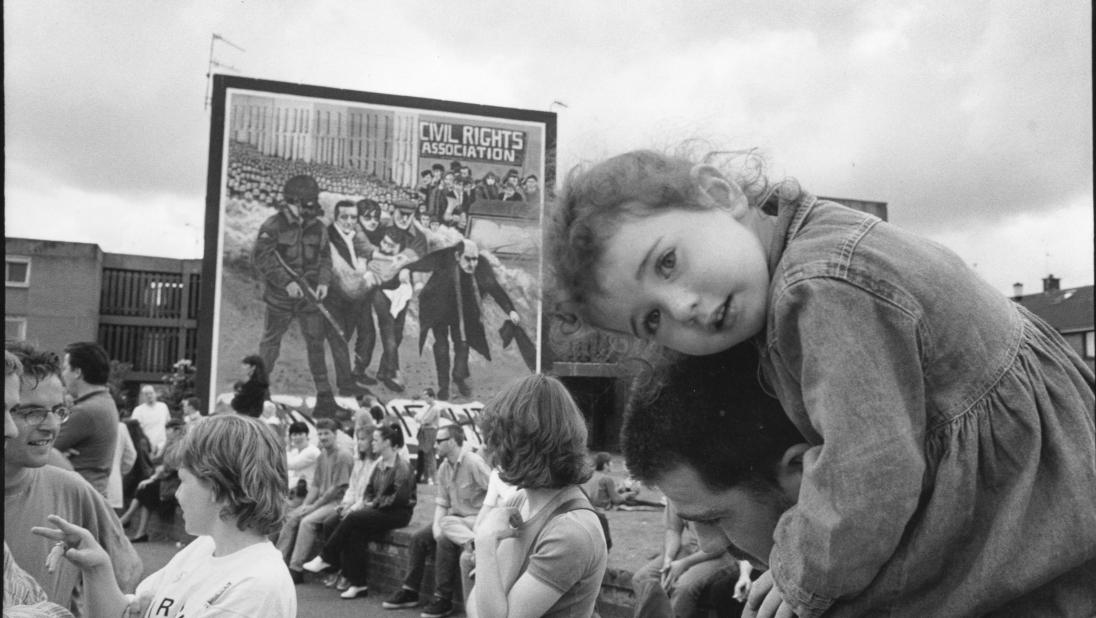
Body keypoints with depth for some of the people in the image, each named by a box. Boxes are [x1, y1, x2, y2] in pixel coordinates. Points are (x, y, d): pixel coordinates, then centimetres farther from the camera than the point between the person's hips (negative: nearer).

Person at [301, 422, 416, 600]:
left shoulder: (402, 466, -12)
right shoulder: (379, 465, 14)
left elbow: (399, 498, -19)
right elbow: (370, 490, 19)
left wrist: (375, 504, -13)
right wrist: (368, 503, -1)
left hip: (399, 512, -7)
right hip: (378, 510, 7)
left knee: (353, 518, -23)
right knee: (356, 533, -20)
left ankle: (326, 558, -8)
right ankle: (358, 584, -18)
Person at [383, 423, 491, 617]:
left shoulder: (473, 463, -19)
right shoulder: (444, 467, 7)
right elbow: (441, 502, 8)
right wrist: (436, 525, -9)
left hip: (474, 519, -8)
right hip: (454, 518, 8)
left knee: (445, 541, -28)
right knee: (419, 538, -2)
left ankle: (443, 600, -16)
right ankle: (410, 592, 10)